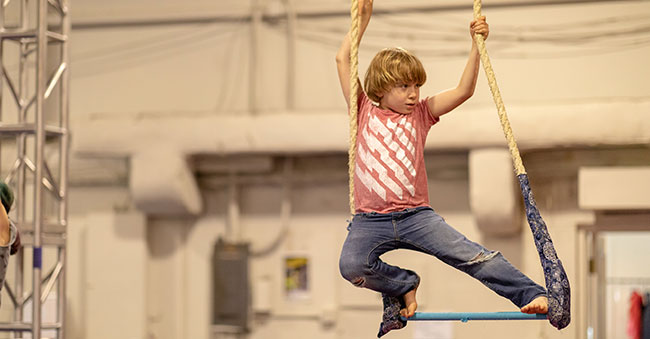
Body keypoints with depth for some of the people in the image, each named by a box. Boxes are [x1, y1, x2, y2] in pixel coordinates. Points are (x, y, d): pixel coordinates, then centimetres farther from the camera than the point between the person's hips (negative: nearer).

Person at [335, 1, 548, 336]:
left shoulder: (421, 113, 13)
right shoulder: (365, 112, 11)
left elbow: (463, 91, 4)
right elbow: (343, 60, 10)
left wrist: (477, 45, -4)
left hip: (415, 215, 1)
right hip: (370, 219, 0)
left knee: (469, 254, -17)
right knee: (352, 264, -28)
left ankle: (533, 295, -20)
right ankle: (402, 286, 1)